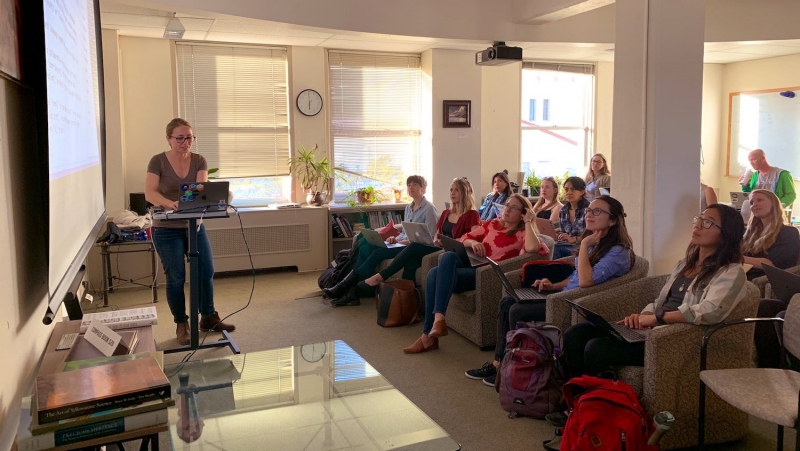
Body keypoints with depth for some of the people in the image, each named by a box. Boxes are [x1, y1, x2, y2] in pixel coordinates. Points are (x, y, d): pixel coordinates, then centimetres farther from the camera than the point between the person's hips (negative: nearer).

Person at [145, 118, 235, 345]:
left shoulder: (199, 161, -1)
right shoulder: (158, 161, -9)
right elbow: (149, 193, -22)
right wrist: (169, 203, -42)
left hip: (194, 225, 4)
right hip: (167, 229, -3)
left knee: (207, 272, 4)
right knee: (176, 277, -2)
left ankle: (208, 318, 22)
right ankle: (181, 324, 14)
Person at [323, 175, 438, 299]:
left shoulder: (429, 209, -6)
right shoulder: (408, 207, 18)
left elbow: (430, 238, -11)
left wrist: (407, 242, -19)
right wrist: (396, 238, 0)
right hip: (403, 243, 8)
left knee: (378, 253, -28)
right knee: (364, 248, -15)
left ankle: (344, 287, -26)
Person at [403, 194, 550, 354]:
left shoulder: (522, 233, 3)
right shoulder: (493, 224, 21)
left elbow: (533, 248, -21)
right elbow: (465, 237, 25)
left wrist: (528, 222, -8)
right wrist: (472, 242, 1)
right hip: (473, 265, 6)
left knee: (439, 274, -29)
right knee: (434, 273, -25)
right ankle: (428, 335, -25)